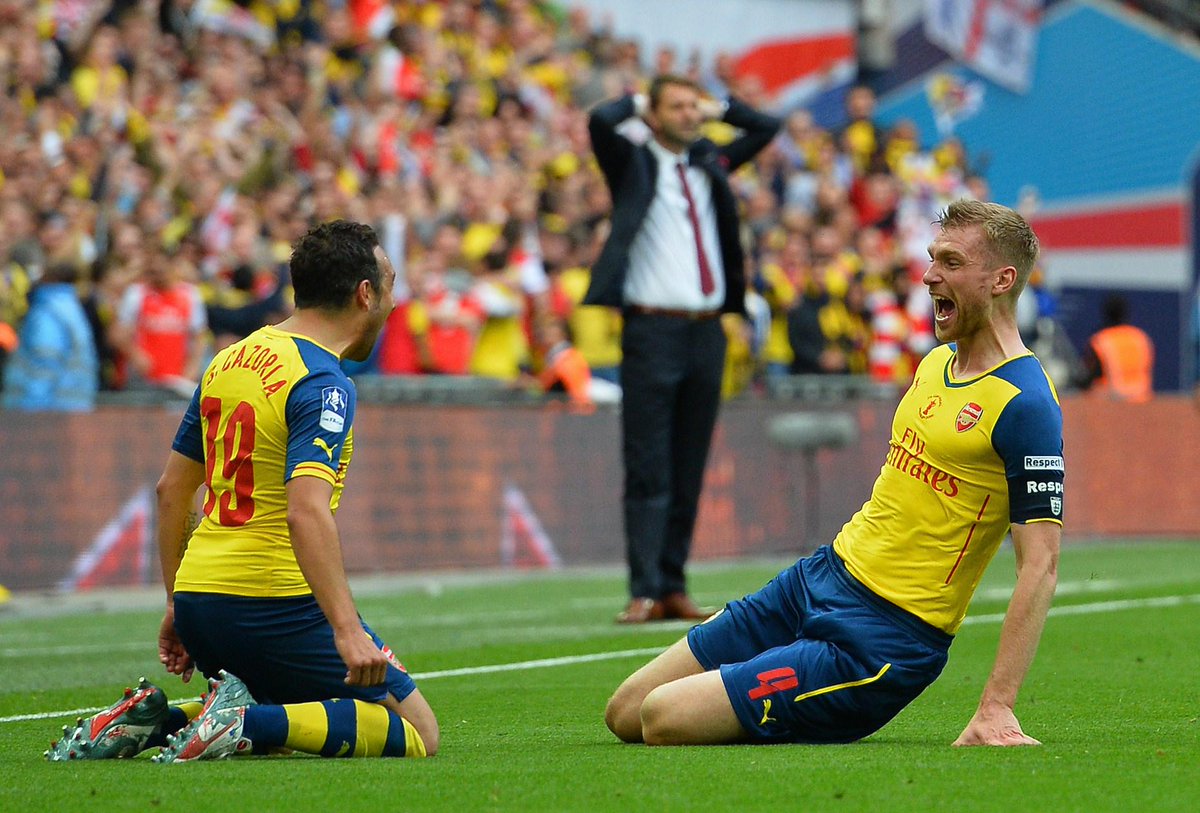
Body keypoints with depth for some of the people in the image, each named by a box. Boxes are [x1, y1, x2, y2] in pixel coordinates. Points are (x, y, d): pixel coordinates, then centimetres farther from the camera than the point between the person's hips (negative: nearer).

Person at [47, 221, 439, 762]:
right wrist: (347, 629, -33)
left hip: (198, 598, 8)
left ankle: (152, 718, 6)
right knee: (417, 734, -2)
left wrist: (177, 606, 25)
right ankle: (248, 722, -19)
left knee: (287, 720, 29)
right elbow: (306, 511, -27)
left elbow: (171, 489, 18)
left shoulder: (230, 360, 13)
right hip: (275, 600, -8)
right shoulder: (324, 385, -13)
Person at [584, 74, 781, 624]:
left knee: (690, 470, 7)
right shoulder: (632, 164, 2)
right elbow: (600, 121, -16)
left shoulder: (710, 164, 17)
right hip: (653, 331, -5)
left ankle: (674, 587, 12)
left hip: (707, 332, 5)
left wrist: (718, 108, 17)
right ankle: (645, 592, -7)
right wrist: (639, 104, 2)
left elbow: (767, 128, 26)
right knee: (649, 471, -6)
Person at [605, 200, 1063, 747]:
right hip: (817, 579, 9)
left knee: (663, 719, -17)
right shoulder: (936, 362, 12)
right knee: (625, 715, 5)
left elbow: (1040, 563, -20)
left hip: (879, 649, -9)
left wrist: (996, 709, -27)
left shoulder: (1024, 405, -16)